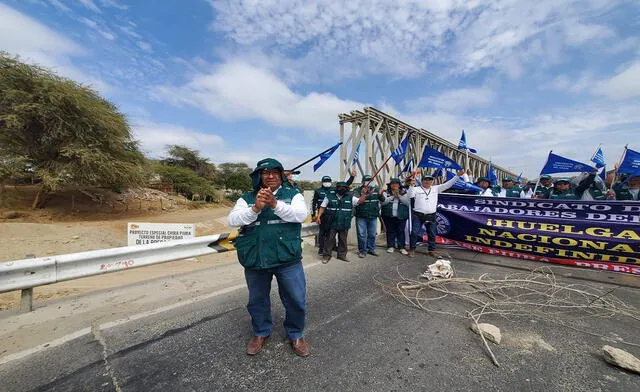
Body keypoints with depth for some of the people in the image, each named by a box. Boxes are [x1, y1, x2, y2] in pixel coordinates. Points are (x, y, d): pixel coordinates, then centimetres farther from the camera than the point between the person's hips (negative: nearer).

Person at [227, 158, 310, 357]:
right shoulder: (247, 198, 4)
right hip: (255, 260, 2)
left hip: (287, 259, -1)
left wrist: (275, 204, -29)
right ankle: (261, 333, 49)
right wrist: (255, 208, -25)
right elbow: (233, 220, -9)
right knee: (257, 300, 21)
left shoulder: (292, 194, 0)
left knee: (296, 300, 9)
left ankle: (296, 335, 38)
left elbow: (301, 214, -16)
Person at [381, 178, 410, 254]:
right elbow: (383, 202, -8)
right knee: (390, 231, 5)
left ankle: (401, 247, 12)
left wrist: (399, 196, -9)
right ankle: (391, 246, 17)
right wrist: (392, 196, -12)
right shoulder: (386, 192, 6)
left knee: (401, 231, 1)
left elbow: (408, 202, -2)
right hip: (388, 216, 0)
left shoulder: (404, 192, 10)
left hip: (401, 216, 1)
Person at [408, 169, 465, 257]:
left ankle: (432, 250, 24)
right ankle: (412, 249, 10)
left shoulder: (436, 188, 11)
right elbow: (410, 197, -9)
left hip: (431, 216, 3)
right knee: (414, 233, -2)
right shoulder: (416, 189, 1)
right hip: (418, 215, -3)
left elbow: (448, 184, 9)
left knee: (432, 234, 11)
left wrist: (457, 175, 2)